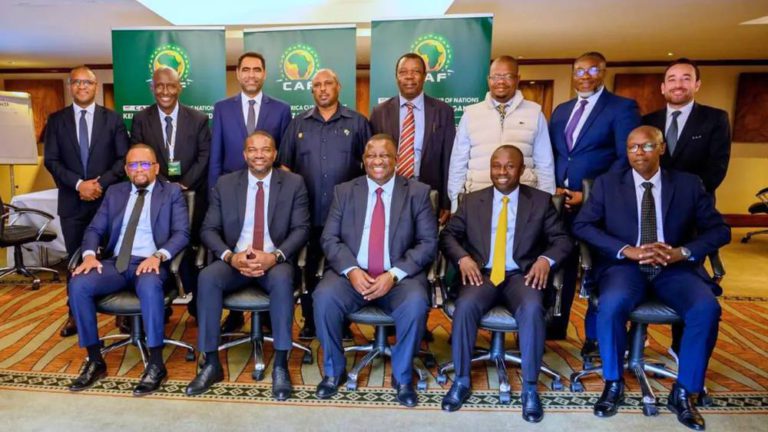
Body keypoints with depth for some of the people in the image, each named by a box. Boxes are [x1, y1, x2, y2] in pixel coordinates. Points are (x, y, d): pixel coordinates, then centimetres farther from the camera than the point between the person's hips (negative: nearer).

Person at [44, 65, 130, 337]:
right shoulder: (56, 120, 7)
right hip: (72, 201, 1)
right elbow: (51, 160, 0)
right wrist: (79, 184, -13)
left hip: (108, 198, -1)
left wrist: (101, 183, -14)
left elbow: (124, 158, -1)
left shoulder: (112, 119, 5)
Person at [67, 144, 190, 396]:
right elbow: (95, 229, 14)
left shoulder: (172, 192, 7)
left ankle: (156, 364, -25)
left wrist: (158, 256, -21)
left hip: (150, 262, -4)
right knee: (78, 284, -23)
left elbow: (182, 233, -3)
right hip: (115, 262, 4)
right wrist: (90, 255, -8)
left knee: (149, 286, -37)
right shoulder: (114, 192, 19)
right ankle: (95, 360, -8)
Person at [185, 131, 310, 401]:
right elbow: (209, 230, 4)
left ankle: (280, 365, -24)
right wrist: (230, 256, -16)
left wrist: (274, 256, -20)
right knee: (207, 277, -27)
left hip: (275, 262, -2)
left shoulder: (293, 183, 3)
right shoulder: (225, 184, 8)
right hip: (234, 260, 2)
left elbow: (301, 229, -3)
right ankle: (211, 363, -15)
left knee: (282, 279, -35)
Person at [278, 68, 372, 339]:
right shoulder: (298, 123, 11)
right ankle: (310, 322, 22)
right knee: (308, 269, 8)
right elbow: (285, 165, 11)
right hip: (307, 211, 2)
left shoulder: (357, 122, 6)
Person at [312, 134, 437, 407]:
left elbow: (428, 243, -2)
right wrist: (351, 271, -15)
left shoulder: (418, 192, 4)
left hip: (400, 276, -1)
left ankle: (402, 376, -2)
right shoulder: (344, 191, 9)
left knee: (416, 303, -31)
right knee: (324, 297, -27)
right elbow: (330, 239, 4)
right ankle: (334, 371, 0)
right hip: (352, 274, 2)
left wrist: (394, 274, -16)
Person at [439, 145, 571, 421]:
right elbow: (448, 234, 10)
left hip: (522, 275, 0)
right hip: (482, 273, 1)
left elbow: (562, 239, 6)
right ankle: (461, 381, -9)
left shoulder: (541, 201, 10)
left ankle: (530, 388, -12)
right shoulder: (472, 201, 13)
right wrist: (463, 257, -11)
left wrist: (546, 259, -15)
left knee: (532, 309, -32)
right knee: (465, 306, -30)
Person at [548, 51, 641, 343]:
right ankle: (555, 325, 23)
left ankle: (595, 334, 19)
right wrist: (554, 188, -1)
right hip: (561, 200, 5)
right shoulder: (561, 110, 17)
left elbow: (626, 158, -9)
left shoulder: (622, 107, -1)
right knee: (560, 262, 10)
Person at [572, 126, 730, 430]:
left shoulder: (689, 184, 10)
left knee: (707, 308, -26)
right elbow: (582, 226, -4)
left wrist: (681, 252, -14)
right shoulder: (607, 183, 6)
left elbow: (720, 230, 6)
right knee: (611, 305, -32)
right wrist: (627, 250, -17)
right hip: (625, 265, -1)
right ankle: (613, 384, -8)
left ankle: (684, 392, -5)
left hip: (675, 268, 2)